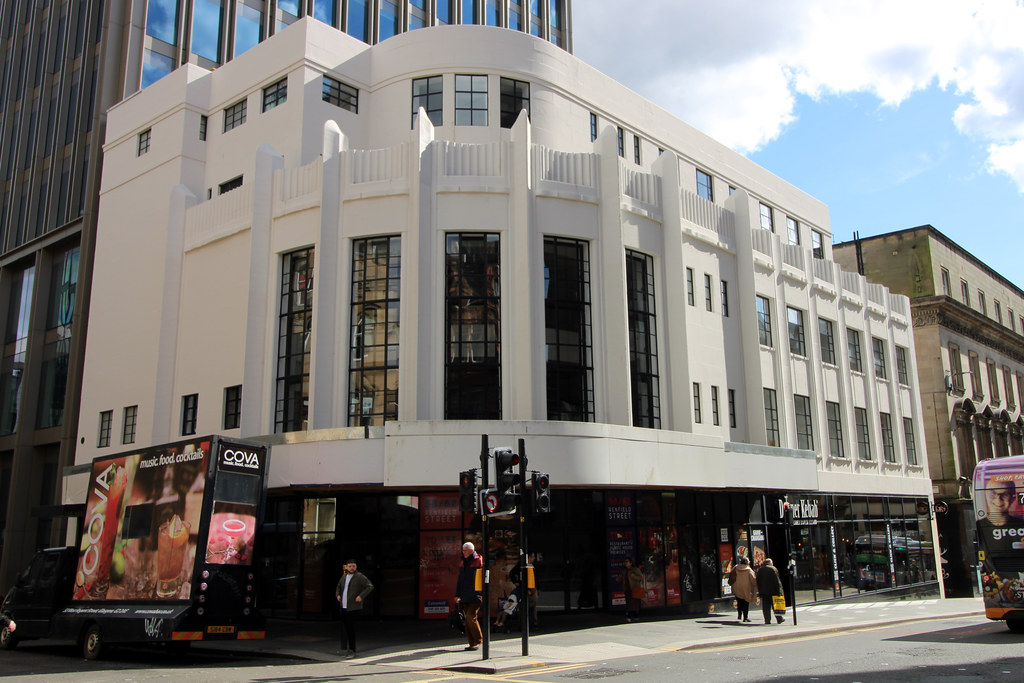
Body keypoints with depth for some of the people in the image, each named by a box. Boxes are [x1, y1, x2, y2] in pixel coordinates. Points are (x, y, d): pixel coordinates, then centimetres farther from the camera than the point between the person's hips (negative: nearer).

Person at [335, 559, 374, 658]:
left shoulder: (360, 576, -5)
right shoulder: (344, 576, 15)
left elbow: (370, 587, -10)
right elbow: (339, 587, 32)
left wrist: (361, 596, -18)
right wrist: (338, 595, 13)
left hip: (353, 607, -7)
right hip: (343, 607, 7)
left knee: (350, 628, -9)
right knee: (345, 628, 8)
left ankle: (352, 651, -2)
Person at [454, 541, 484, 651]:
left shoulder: (479, 561, -4)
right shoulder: (463, 563, 17)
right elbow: (460, 580, 23)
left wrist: (482, 594, -16)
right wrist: (457, 594, 20)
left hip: (475, 596, -7)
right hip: (465, 596, 7)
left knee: (471, 616, -15)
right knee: (468, 619, 5)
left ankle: (478, 640, -3)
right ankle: (472, 643, 11)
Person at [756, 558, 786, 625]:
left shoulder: (760, 570, 8)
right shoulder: (773, 569, -6)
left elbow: (758, 582, 9)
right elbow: (777, 581, -9)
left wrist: (760, 591, 13)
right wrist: (778, 591, -7)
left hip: (764, 592, 3)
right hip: (773, 591, -3)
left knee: (766, 607, 4)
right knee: (775, 605, 6)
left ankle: (767, 620, -1)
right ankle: (779, 619, 12)